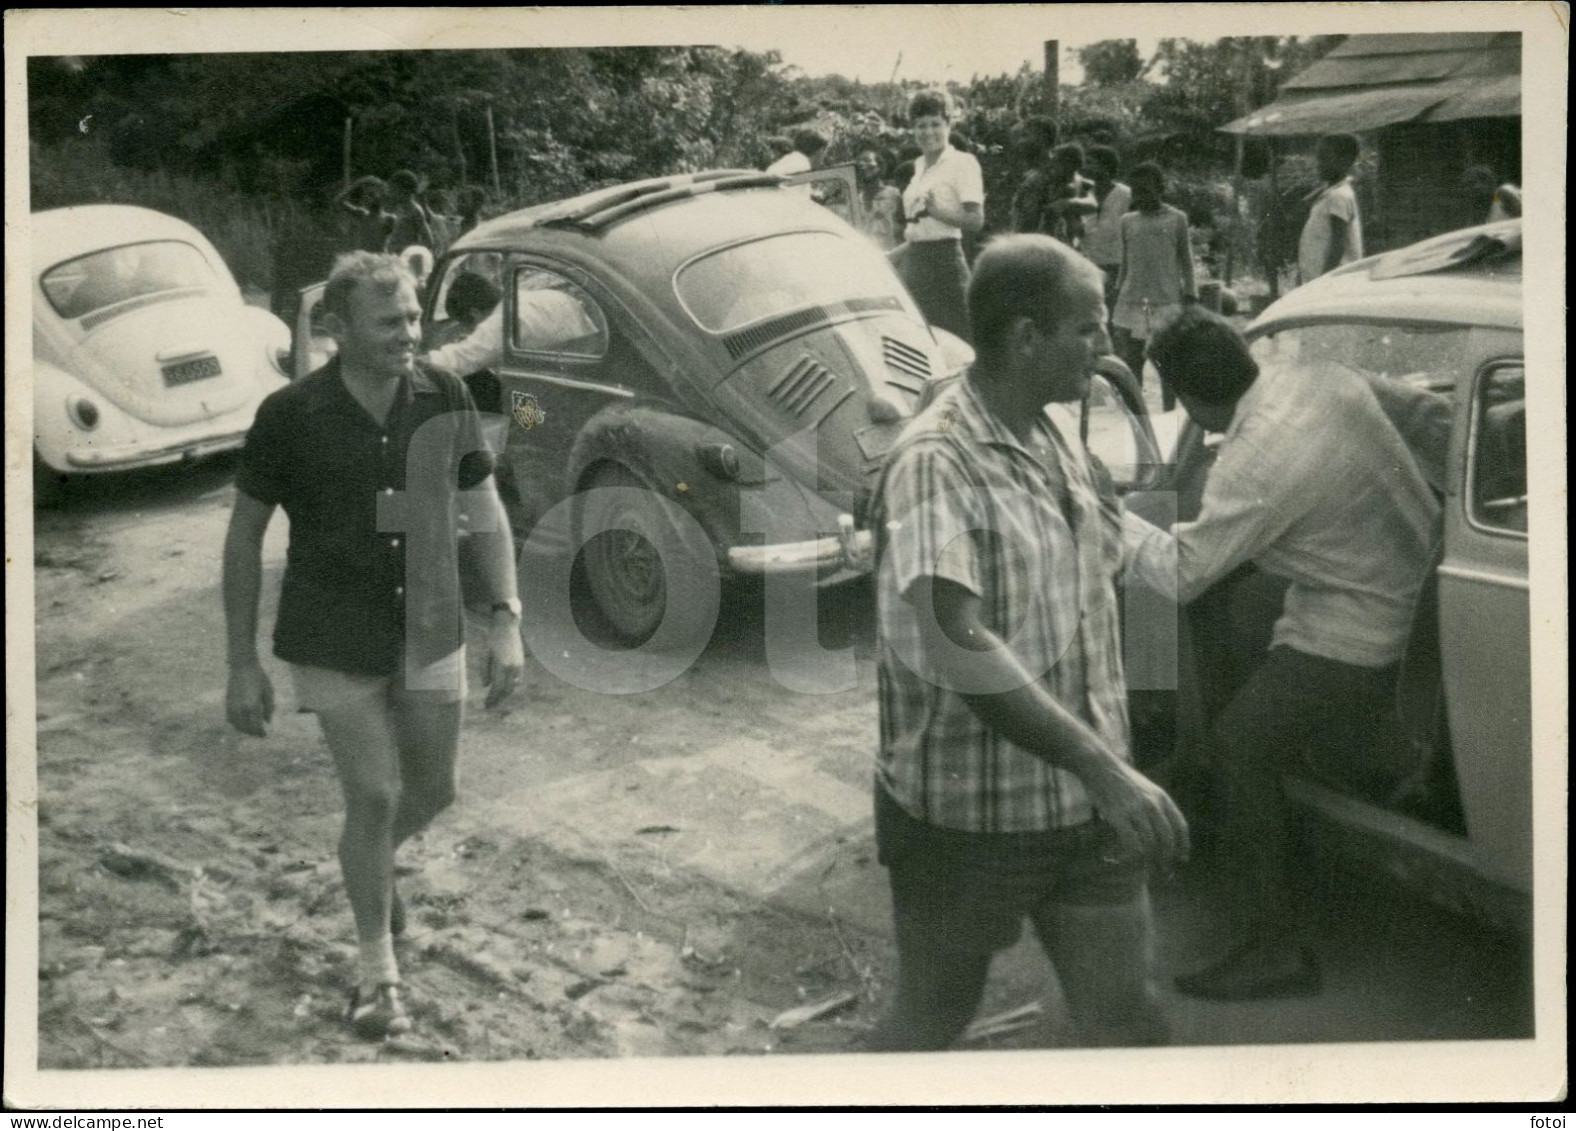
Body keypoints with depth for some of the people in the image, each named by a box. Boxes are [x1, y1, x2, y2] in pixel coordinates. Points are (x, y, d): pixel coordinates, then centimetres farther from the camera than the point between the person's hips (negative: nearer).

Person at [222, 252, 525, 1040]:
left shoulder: (446, 403, -7)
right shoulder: (290, 416, -14)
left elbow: (485, 511, 4)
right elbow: (245, 536, -5)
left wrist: (507, 619, -5)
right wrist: (242, 665, -4)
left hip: (430, 636, 3)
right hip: (334, 644, -3)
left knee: (433, 790, 12)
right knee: (374, 795, -2)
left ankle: (372, 864, 48)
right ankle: (378, 972, 20)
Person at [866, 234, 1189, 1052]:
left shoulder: (1060, 439, 6)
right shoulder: (935, 461, -20)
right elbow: (955, 646, -31)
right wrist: (1105, 768, -35)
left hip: (1084, 805, 7)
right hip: (967, 816, -7)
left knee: (1127, 1015, 13)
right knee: (932, 1019, 12)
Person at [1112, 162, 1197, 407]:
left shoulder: (1176, 219, 3)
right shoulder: (1127, 222, 10)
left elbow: (1186, 265, 5)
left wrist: (1190, 300, -1)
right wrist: (1116, 298, 9)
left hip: (1167, 304, -3)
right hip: (1130, 305, 3)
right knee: (1128, 368, 2)